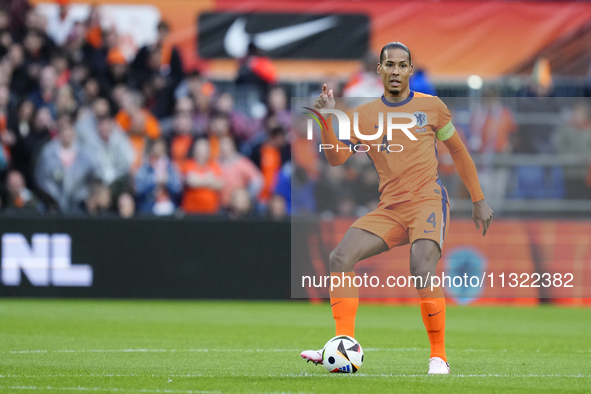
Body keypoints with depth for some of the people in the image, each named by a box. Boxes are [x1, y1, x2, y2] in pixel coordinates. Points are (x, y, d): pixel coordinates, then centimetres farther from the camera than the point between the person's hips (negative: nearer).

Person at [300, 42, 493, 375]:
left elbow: (459, 151, 15)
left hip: (429, 201, -4)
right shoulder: (365, 115, 10)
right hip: (389, 210, 4)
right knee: (341, 258, -16)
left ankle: (439, 356, -15)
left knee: (423, 270, -28)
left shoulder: (431, 107, 6)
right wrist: (326, 119, -12)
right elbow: (336, 157, 3)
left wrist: (479, 200, 15)